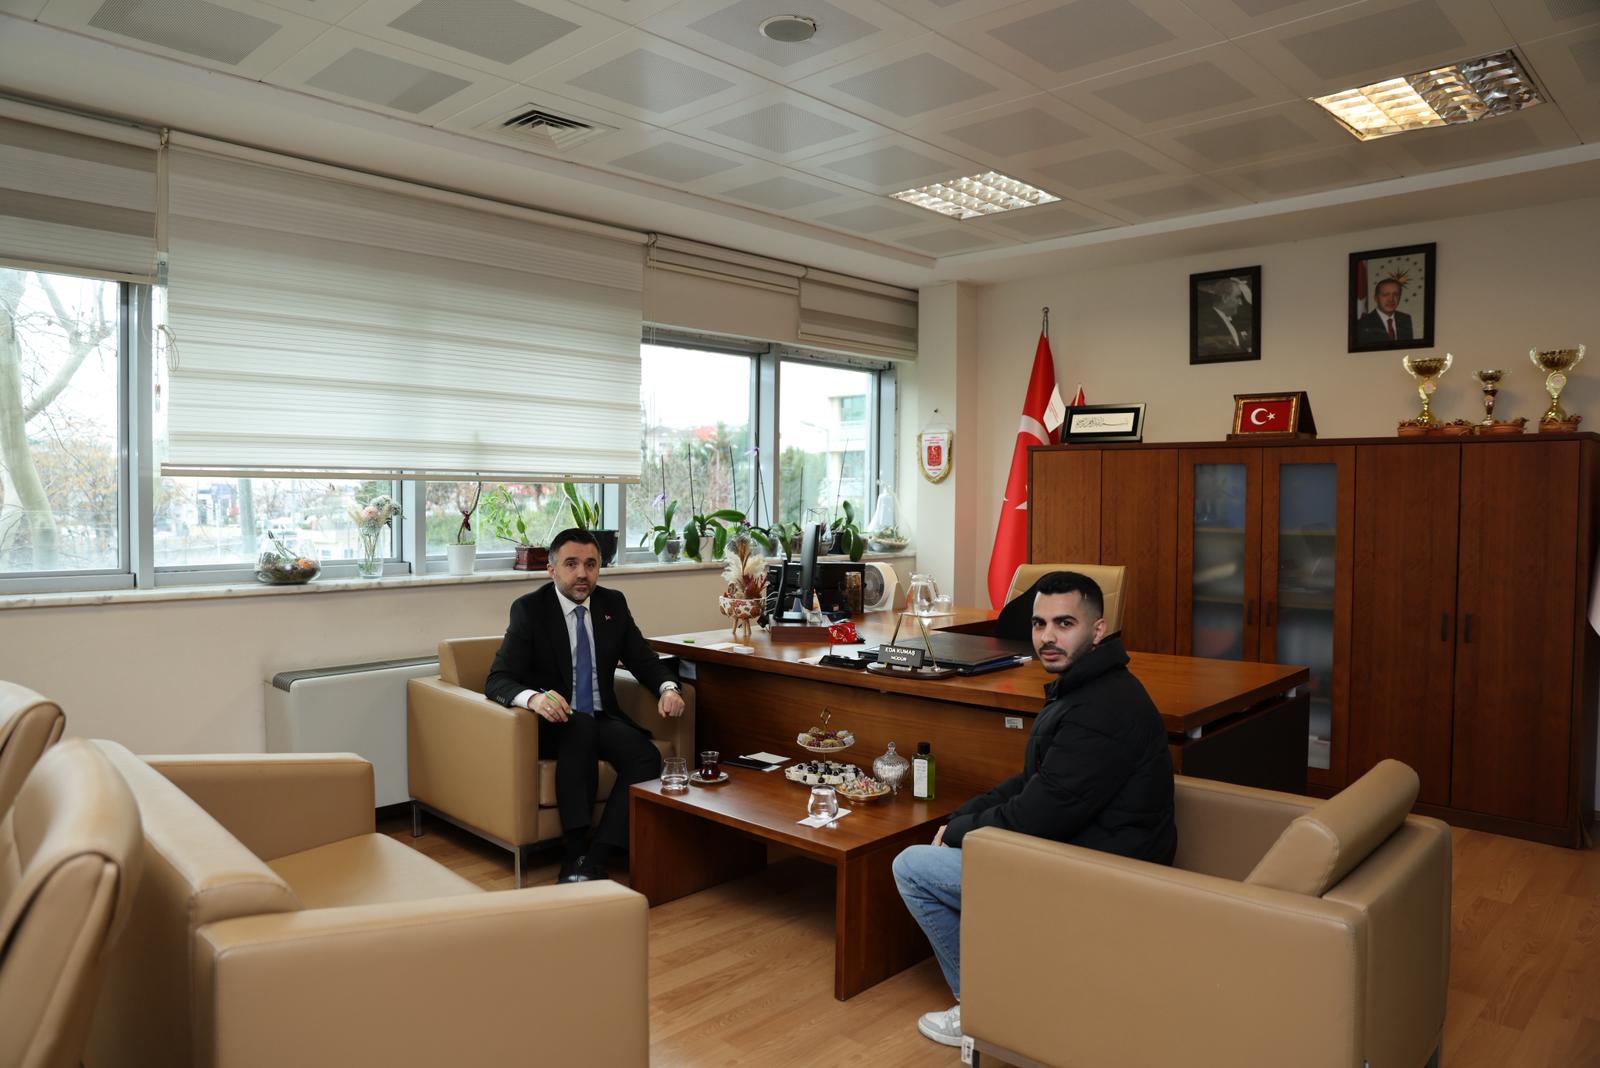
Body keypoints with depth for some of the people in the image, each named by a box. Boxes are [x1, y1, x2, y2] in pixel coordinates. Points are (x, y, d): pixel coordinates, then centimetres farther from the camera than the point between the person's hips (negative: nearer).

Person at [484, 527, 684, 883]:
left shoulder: (613, 603, 5)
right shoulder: (529, 609, -8)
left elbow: (643, 659, 12)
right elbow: (498, 680, -15)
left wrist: (668, 687, -12)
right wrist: (533, 697, -39)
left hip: (602, 719, 4)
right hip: (553, 723, -4)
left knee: (646, 756, -25)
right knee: (581, 727, -37)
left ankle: (596, 858, -23)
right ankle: (573, 853, -30)